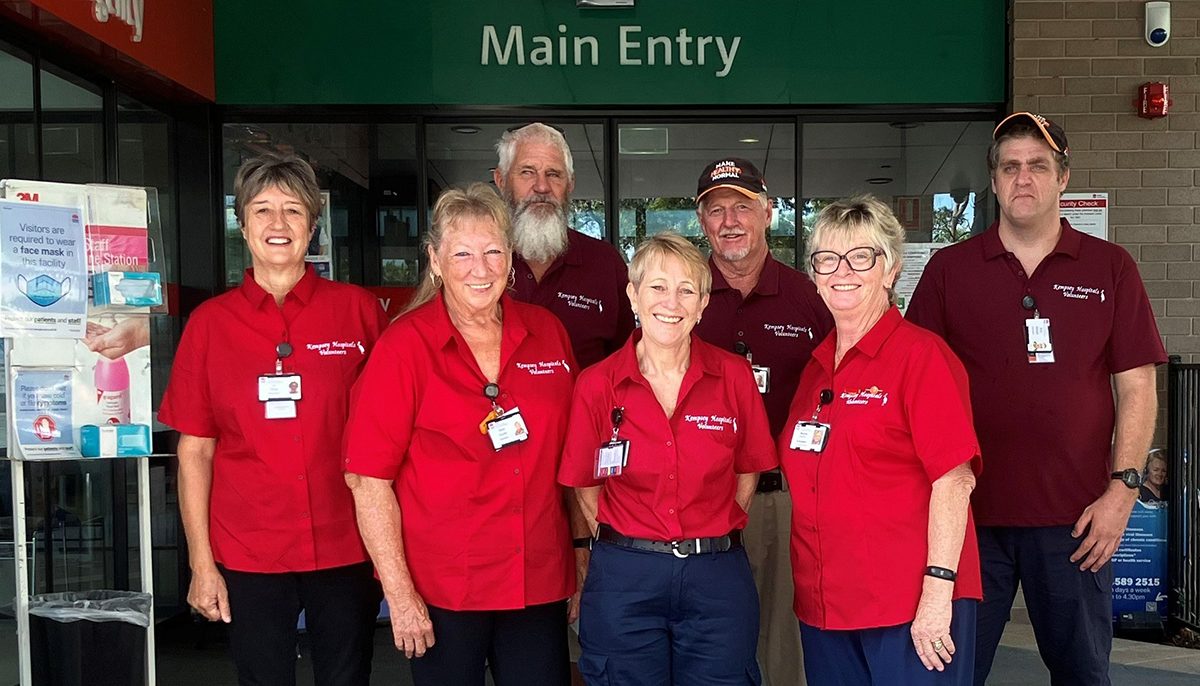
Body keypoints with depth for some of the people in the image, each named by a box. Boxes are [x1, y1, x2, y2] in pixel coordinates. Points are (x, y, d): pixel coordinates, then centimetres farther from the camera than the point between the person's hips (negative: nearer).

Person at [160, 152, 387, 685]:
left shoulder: (357, 310, -1)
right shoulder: (211, 322, 1)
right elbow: (195, 450, 3)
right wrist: (201, 562, -1)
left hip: (346, 549, 0)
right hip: (247, 556, 1)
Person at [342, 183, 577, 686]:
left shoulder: (547, 333, 2)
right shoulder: (405, 347, -9)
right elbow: (368, 479, -10)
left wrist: (583, 565, 8)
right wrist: (399, 593, -12)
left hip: (540, 583, 3)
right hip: (440, 591, -3)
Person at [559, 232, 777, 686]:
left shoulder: (734, 376, -3)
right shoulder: (597, 385, -5)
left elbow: (747, 471, 8)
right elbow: (585, 487, 4)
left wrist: (715, 537, 4)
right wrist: (626, 546, 1)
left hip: (717, 580, 1)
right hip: (624, 581, -1)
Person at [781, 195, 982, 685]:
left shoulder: (921, 355, -9)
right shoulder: (816, 366, 11)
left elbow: (955, 478, -14)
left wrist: (938, 589, -19)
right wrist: (808, 589, 13)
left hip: (911, 607, -6)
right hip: (823, 603, 7)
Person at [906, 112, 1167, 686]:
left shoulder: (1110, 268, 4)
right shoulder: (949, 268, 3)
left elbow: (1136, 387, 3)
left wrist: (1122, 488, -6)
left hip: (1075, 517, 0)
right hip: (970, 509, 0)